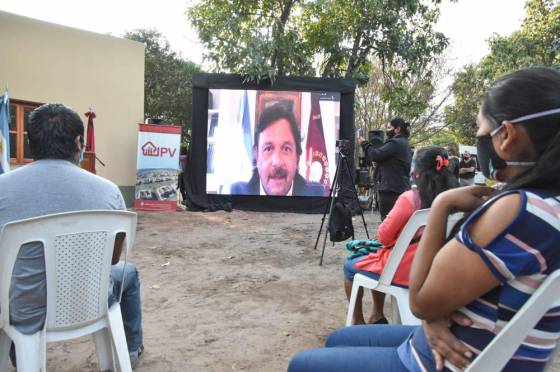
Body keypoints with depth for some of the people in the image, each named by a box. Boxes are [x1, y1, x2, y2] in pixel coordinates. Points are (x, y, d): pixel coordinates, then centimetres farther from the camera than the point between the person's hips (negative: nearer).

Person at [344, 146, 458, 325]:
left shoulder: (409, 198, -21)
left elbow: (383, 236, -15)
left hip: (402, 270, -6)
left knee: (350, 266, 17)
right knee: (378, 256, 32)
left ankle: (358, 322, 24)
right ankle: (377, 316, 34)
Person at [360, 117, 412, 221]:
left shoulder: (395, 143, -12)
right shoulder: (404, 143, 20)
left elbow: (376, 155, -18)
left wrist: (365, 143, -2)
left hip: (391, 190, -10)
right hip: (402, 188, 10)